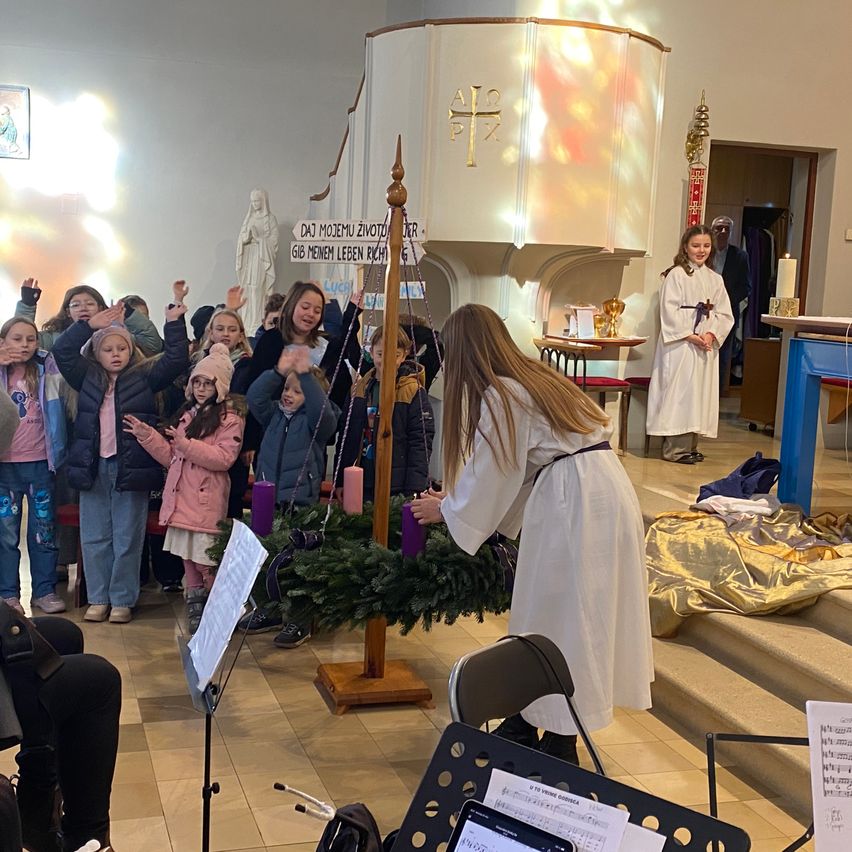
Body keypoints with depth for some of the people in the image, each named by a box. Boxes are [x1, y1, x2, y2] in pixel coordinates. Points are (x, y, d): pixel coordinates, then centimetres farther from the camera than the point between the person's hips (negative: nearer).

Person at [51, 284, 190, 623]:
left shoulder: (145, 376, 4)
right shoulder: (87, 378, 11)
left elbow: (176, 359, -4)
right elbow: (61, 350, 5)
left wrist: (173, 321, -10)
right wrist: (90, 325, -1)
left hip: (131, 467, -3)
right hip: (93, 467, 3)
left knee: (127, 538, 3)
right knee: (94, 537, 8)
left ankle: (123, 600, 12)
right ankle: (98, 599, 19)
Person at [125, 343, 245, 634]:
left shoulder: (230, 417, -5)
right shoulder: (187, 414, 19)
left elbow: (224, 457, -17)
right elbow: (171, 457, 19)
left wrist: (188, 445, -22)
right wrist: (147, 435, 8)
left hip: (207, 503, -7)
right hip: (181, 499, 8)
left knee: (207, 562, -9)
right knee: (188, 560, 12)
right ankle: (195, 612, 20)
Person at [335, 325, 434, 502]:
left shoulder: (414, 392, -5)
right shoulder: (358, 388, 9)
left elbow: (420, 443, -9)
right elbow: (346, 436, 12)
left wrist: (414, 490, -15)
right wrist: (340, 480, 8)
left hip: (397, 487, -4)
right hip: (361, 484, 4)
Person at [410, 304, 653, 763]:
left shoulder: (498, 397, -10)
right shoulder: (534, 377, 17)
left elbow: (486, 477, -3)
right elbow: (513, 467, 23)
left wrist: (444, 508, 14)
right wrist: (456, 499, 28)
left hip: (572, 501, -9)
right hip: (606, 489, 9)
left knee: (558, 619, 2)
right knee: (551, 611, 15)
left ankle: (559, 740, 12)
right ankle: (524, 723, 25)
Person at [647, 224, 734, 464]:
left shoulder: (715, 279, 14)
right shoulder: (676, 274, -2)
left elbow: (724, 314, 10)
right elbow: (669, 311, -10)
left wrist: (711, 334, -8)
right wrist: (690, 336, -16)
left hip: (706, 346, 6)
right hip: (680, 345, -6)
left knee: (700, 393, 6)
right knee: (679, 392, -7)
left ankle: (690, 445, 13)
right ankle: (675, 448, -5)